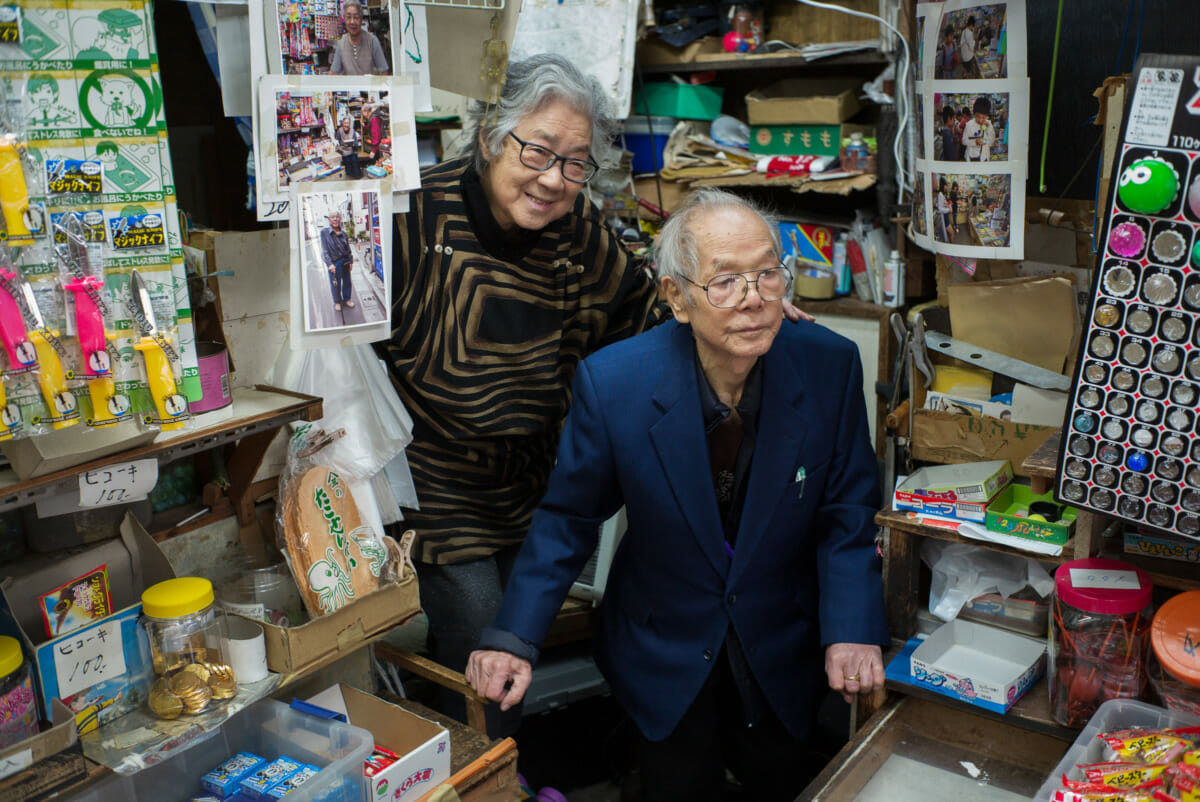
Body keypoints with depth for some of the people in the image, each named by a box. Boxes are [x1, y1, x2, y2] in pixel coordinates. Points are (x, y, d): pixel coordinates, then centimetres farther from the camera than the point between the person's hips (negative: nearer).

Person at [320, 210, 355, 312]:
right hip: (334, 262, -4)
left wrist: (350, 261, 8)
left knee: (347, 281, 12)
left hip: (345, 261, 4)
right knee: (335, 283, 5)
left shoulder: (343, 232, 6)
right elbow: (324, 250, -9)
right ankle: (337, 302, 24)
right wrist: (329, 264, -16)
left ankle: (346, 299, 31)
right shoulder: (325, 232, -6)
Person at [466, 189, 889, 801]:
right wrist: (514, 637, -16)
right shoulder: (611, 382, -22)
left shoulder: (830, 365, -18)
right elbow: (569, 516, -9)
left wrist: (852, 630, -20)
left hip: (784, 658, 2)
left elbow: (846, 511, -7)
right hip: (665, 654, -1)